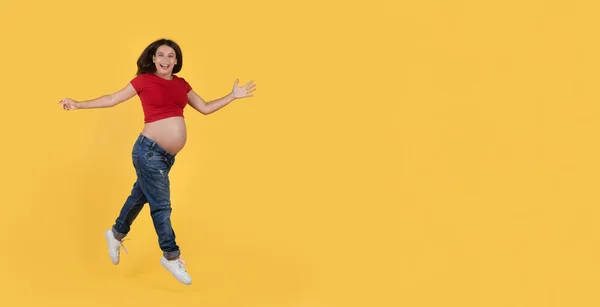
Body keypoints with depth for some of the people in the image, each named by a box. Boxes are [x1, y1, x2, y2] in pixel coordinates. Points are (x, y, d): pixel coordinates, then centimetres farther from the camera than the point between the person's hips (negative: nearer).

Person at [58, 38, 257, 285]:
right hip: (149, 150, -6)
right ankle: (171, 256, 12)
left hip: (168, 155, 6)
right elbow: (113, 99, 0)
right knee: (161, 205, -1)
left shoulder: (181, 84, 11)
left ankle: (116, 234, 42)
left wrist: (233, 96, 16)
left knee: (140, 195, 21)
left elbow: (205, 108, 19)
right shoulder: (144, 80, -5)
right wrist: (78, 105, -4)